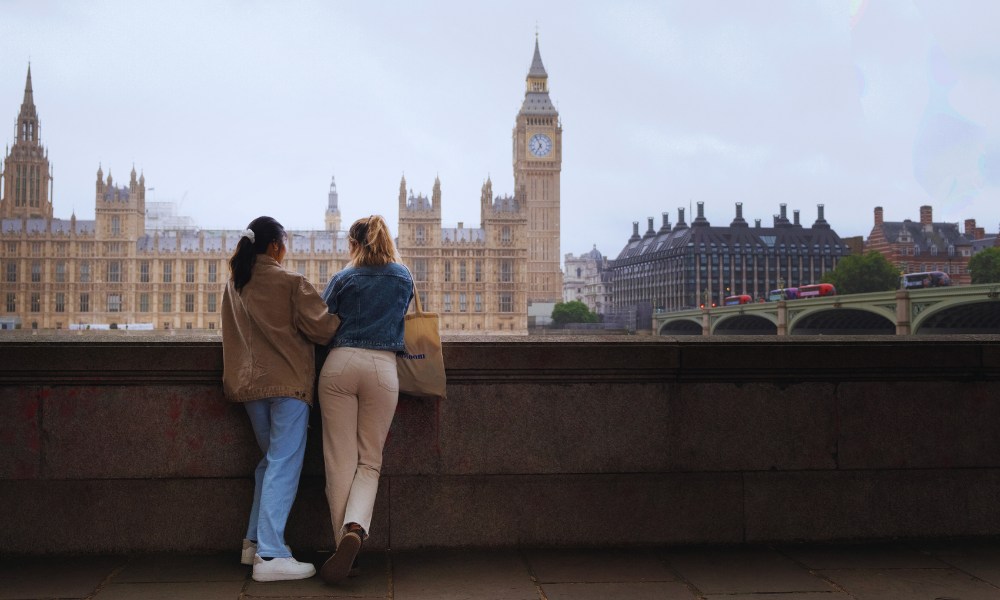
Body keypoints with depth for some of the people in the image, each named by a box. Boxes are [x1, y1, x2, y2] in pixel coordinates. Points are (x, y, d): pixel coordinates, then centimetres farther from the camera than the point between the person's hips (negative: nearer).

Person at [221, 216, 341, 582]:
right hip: (287, 382, -7)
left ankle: (255, 541, 21)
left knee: (271, 461, 20)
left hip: (250, 383, 7)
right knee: (284, 467, -6)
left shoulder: (235, 284, 10)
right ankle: (270, 555, -9)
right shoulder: (290, 283, -10)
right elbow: (321, 328, -10)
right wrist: (339, 320, 9)